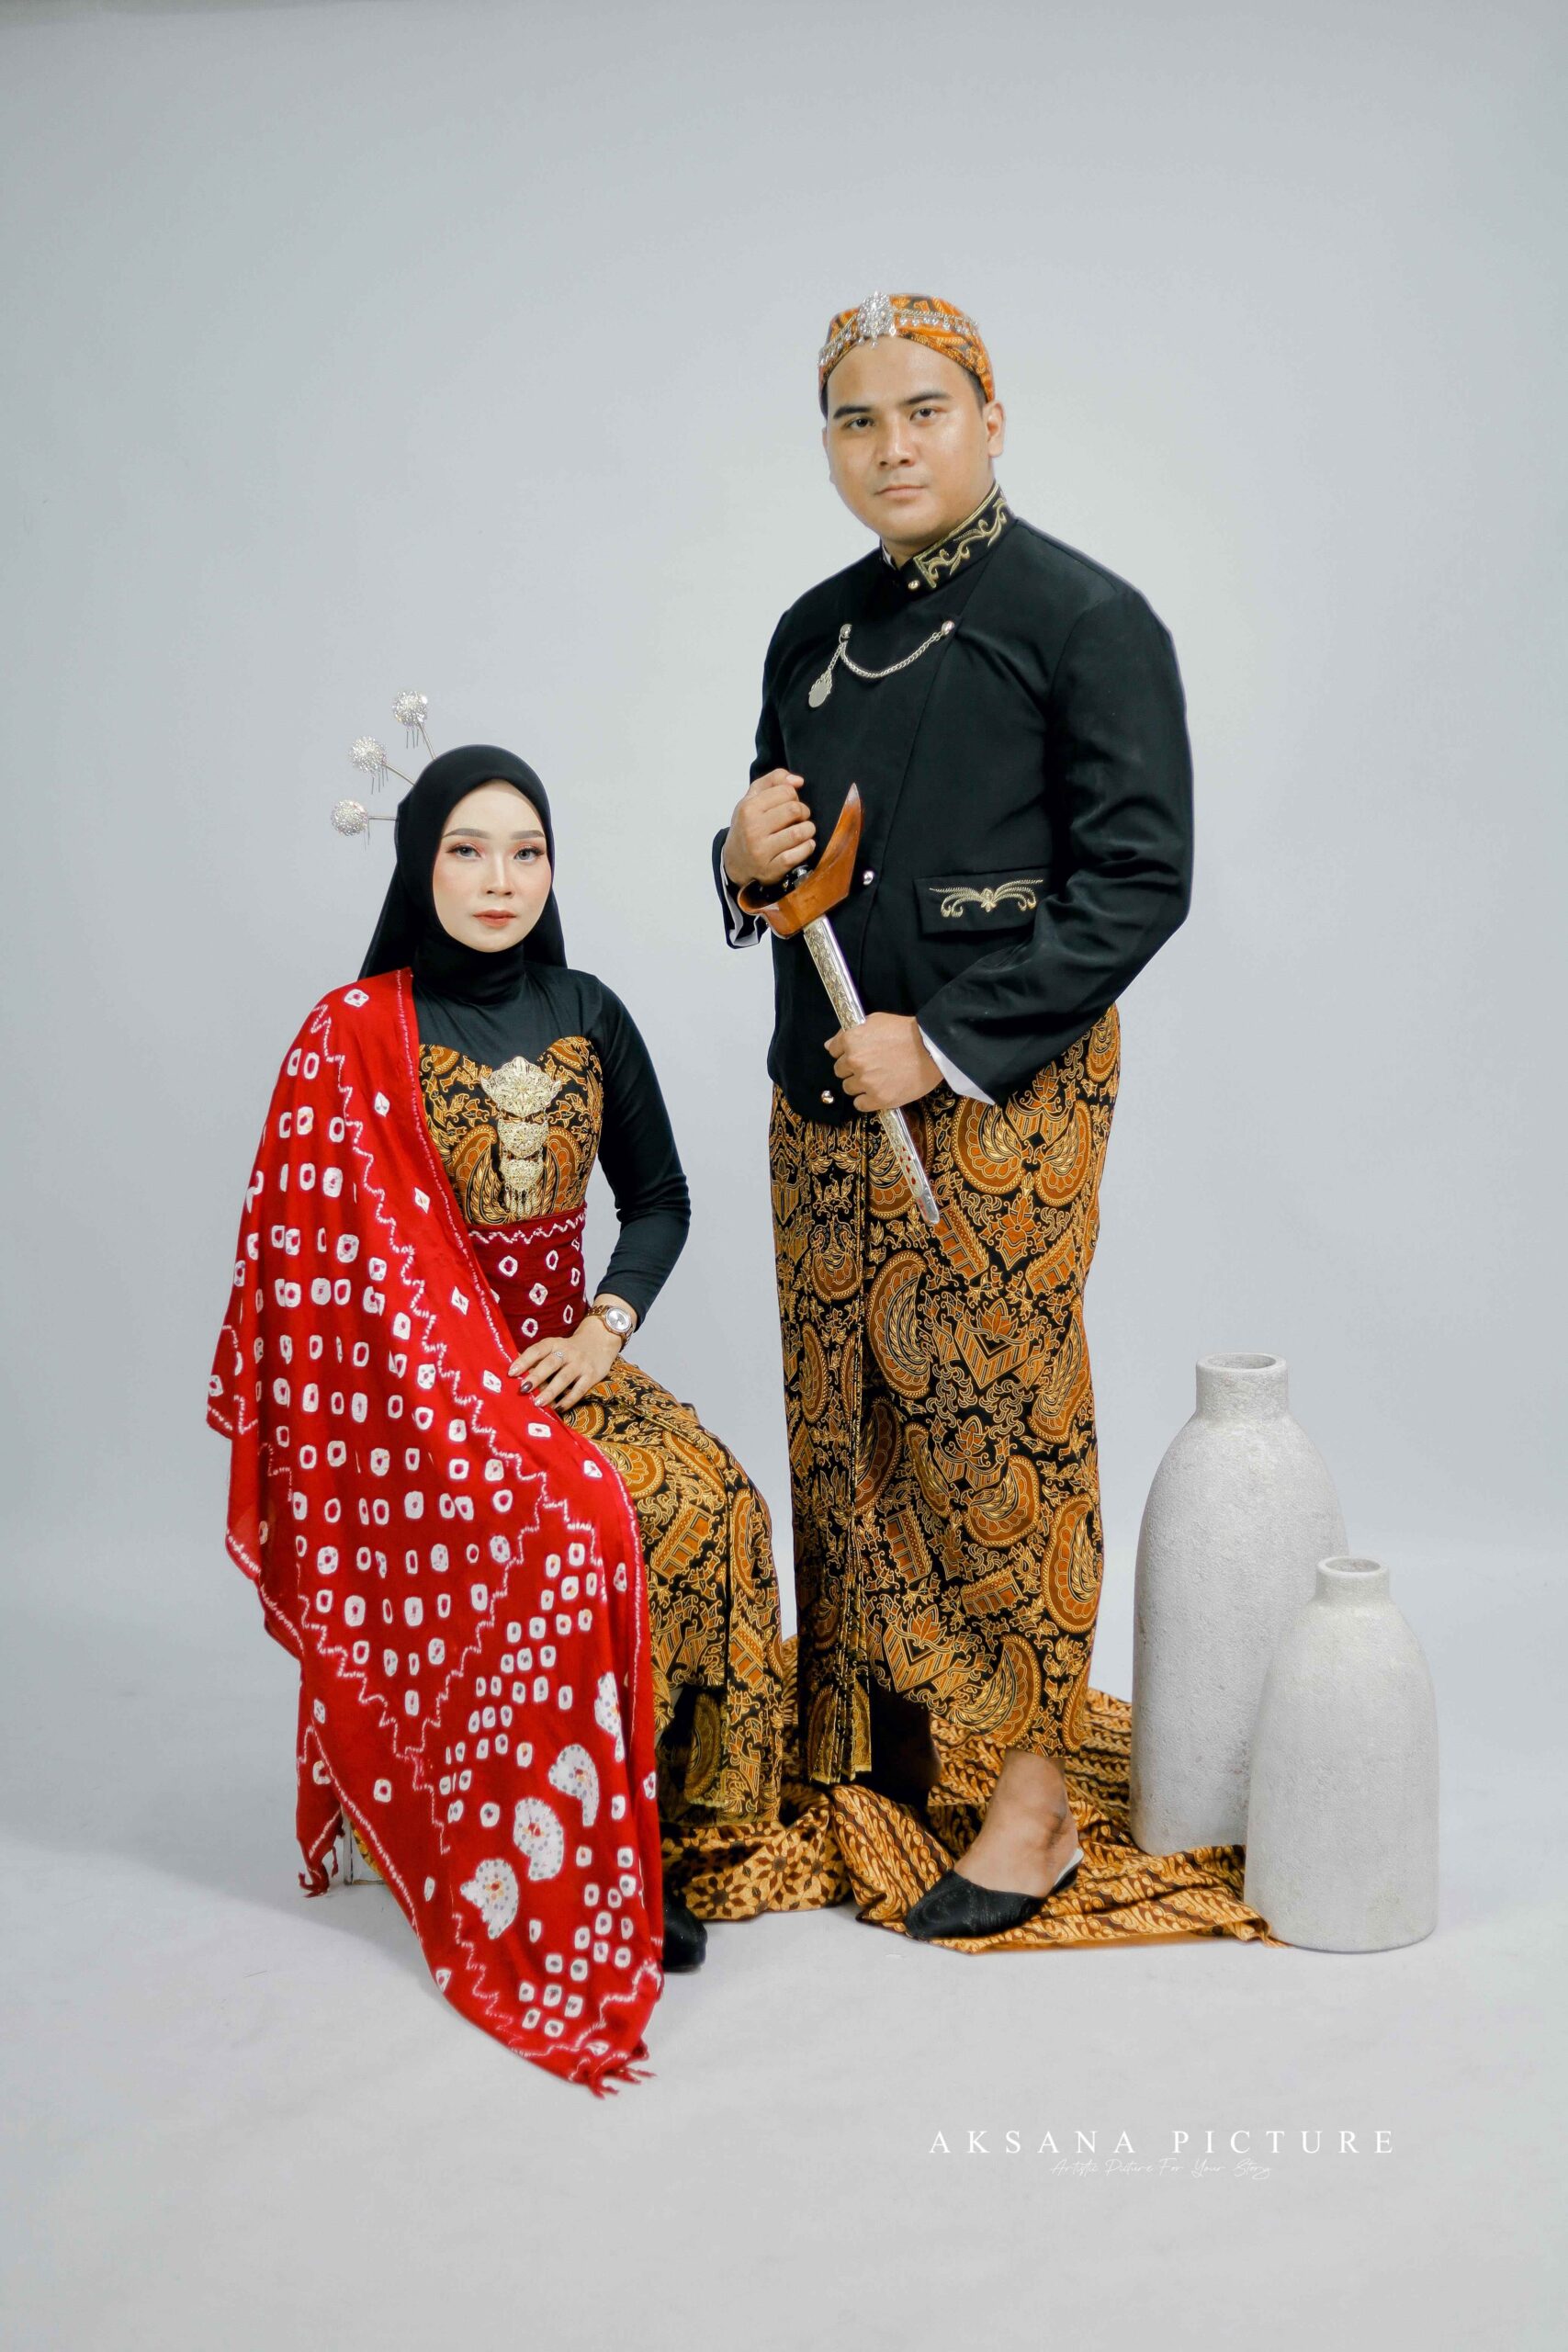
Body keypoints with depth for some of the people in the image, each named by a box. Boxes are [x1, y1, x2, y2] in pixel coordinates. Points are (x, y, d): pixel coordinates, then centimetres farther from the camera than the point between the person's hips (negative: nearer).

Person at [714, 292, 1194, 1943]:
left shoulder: (1088, 619, -6)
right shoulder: (815, 633, 14)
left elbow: (1139, 879, -11)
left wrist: (946, 1045, -16)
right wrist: (748, 858, -3)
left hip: (1003, 1098, -6)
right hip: (825, 1092, 6)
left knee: (995, 1424, -3)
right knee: (843, 1424, 9)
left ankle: (1032, 1796, 8)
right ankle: (858, 1755, 23)